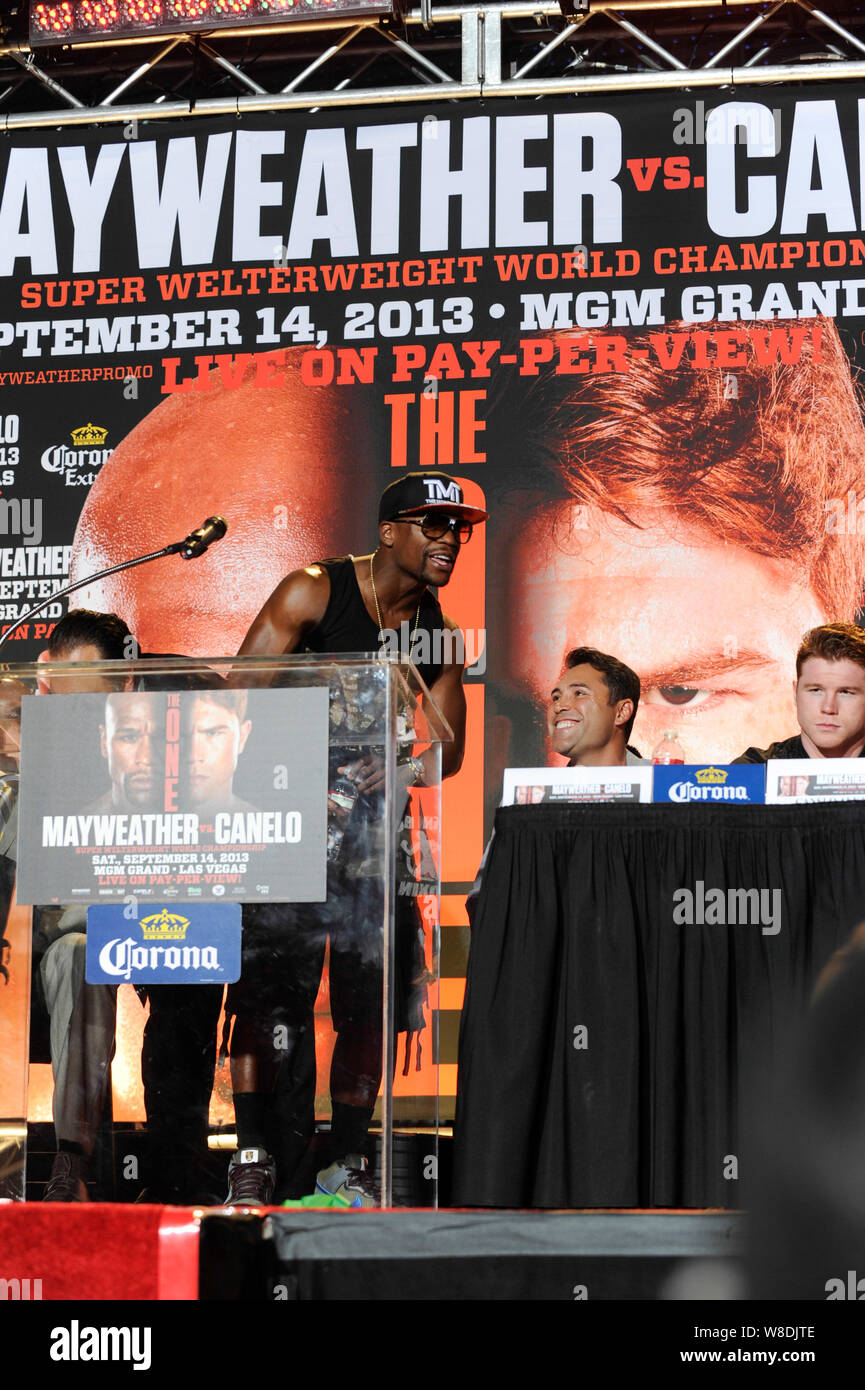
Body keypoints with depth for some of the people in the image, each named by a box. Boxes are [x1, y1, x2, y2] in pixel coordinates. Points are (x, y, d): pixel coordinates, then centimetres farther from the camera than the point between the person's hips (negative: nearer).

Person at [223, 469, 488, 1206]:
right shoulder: (313, 592, -9)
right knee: (268, 979, -10)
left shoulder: (440, 635, 5)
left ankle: (347, 1163, 8)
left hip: (374, 815, 4)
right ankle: (252, 1157, -7)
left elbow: (451, 746, 3)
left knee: (370, 992, 1)